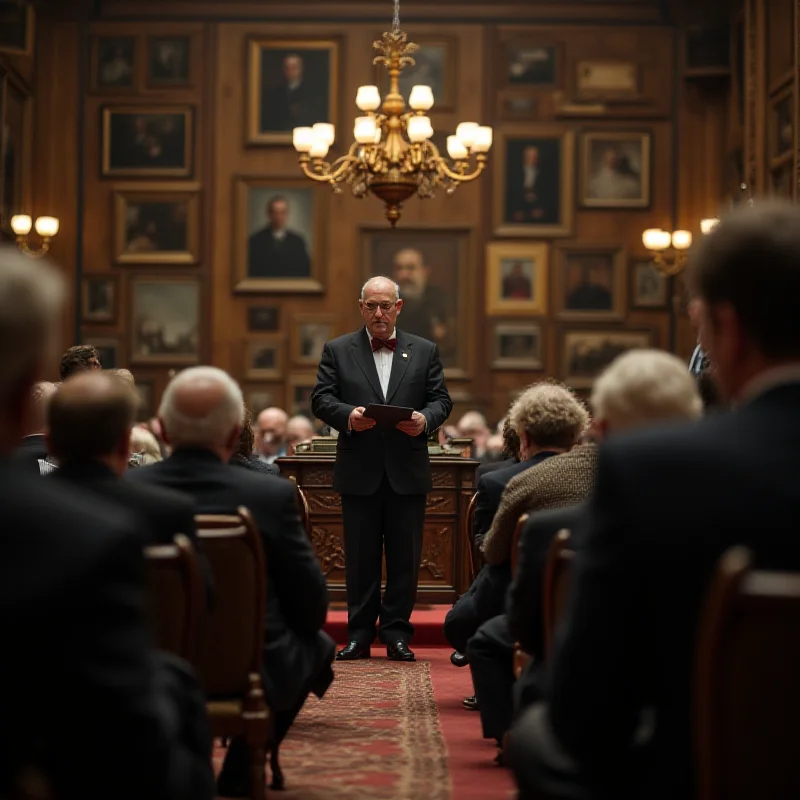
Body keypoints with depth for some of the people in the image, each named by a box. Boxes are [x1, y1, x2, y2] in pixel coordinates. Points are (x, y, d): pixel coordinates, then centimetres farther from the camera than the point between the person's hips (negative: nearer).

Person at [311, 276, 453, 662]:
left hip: (408, 471, 1)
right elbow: (320, 398, 1)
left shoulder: (425, 351, 9)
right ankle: (359, 634, 12)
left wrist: (425, 419, -16)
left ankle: (396, 633, 11)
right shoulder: (337, 350, 7)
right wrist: (347, 415, -19)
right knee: (360, 557, 5)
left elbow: (441, 399, 6)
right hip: (359, 471, -1)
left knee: (405, 557, 3)